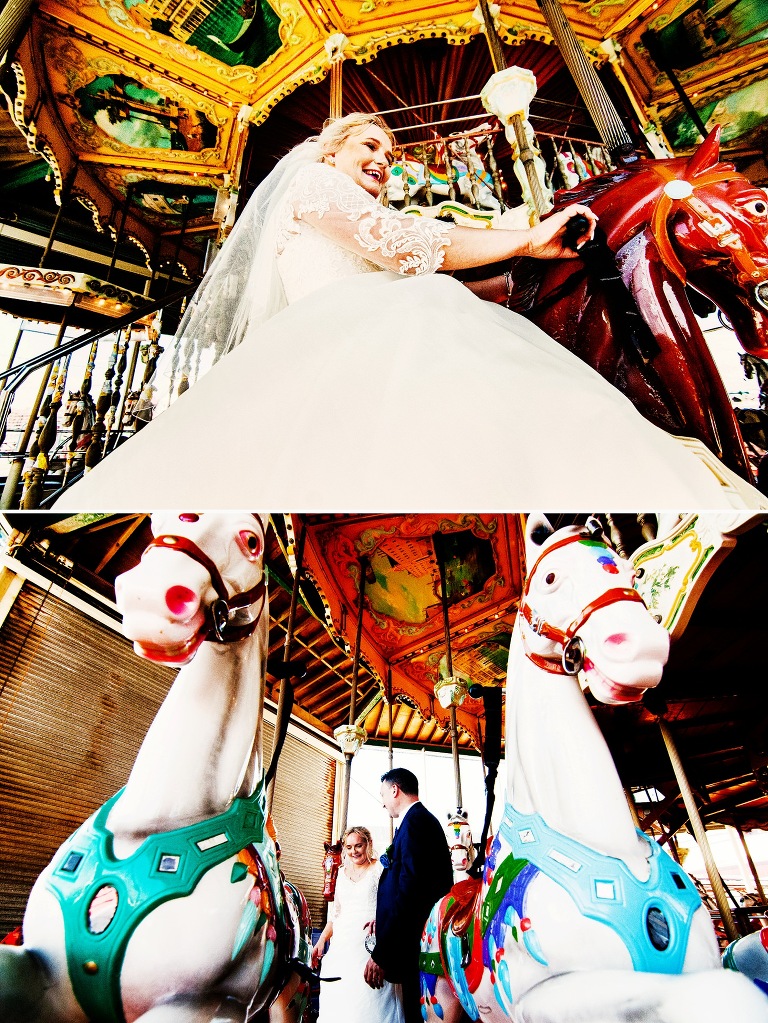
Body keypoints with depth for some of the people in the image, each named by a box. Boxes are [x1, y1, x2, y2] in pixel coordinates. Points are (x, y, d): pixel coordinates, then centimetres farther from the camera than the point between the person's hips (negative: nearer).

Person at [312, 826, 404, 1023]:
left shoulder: (381, 868, -1)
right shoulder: (342, 872, 16)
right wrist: (321, 940, 14)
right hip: (342, 945, 5)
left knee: (369, 1002, -12)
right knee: (337, 1003, 1)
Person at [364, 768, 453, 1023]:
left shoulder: (414, 821, -18)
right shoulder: (427, 820, 12)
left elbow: (409, 891, -25)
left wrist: (381, 953, -21)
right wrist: (384, 920, 15)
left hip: (412, 943, -9)